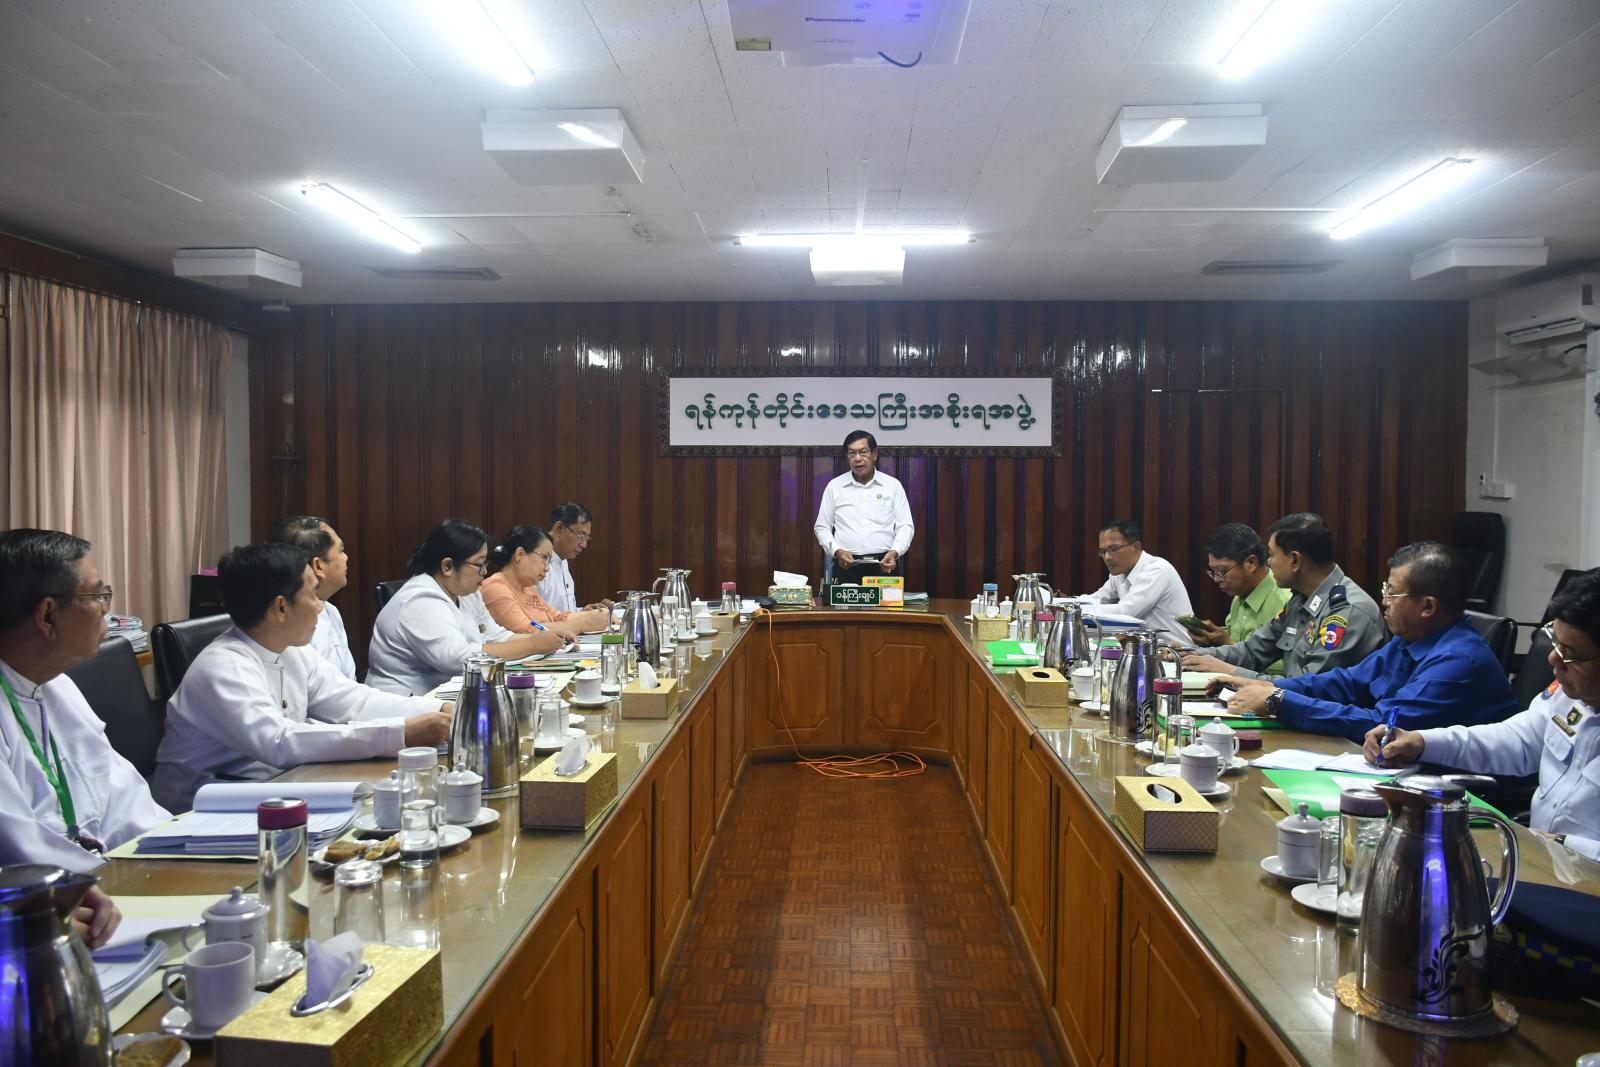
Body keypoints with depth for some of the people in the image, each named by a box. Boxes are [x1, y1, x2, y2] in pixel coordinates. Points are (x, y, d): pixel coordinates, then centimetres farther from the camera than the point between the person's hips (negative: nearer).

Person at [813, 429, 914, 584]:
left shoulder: (893, 485, 8)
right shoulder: (834, 486, 9)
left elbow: (905, 526, 6)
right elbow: (822, 527, 11)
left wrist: (895, 552, -11)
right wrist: (837, 551, -7)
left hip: (885, 566, 0)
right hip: (847, 566, 0)